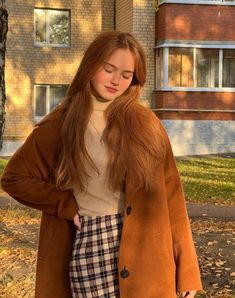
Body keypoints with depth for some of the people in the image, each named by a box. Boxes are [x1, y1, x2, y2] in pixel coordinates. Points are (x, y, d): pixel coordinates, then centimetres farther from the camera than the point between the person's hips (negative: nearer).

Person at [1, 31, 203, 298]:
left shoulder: (145, 124, 2)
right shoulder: (60, 125, 1)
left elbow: (169, 193, 1)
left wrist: (186, 269, -1)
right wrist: (68, 206, -1)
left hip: (144, 250, 1)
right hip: (90, 246, -1)